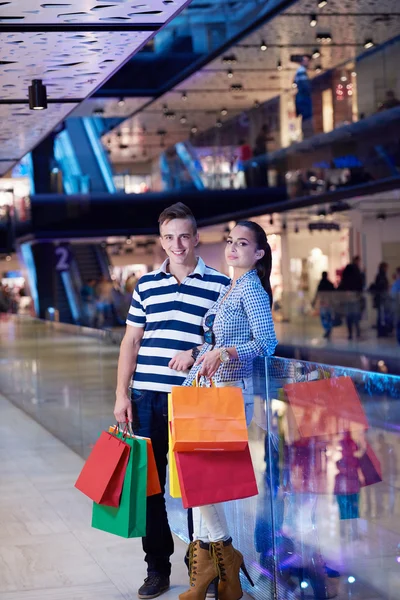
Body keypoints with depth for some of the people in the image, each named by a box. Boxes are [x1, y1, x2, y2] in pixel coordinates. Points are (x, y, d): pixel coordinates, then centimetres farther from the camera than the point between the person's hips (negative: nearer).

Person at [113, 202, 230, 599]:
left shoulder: (220, 285, 2)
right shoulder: (146, 285, 11)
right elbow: (131, 343, 12)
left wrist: (196, 354, -15)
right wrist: (122, 395, 6)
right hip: (147, 396, 3)